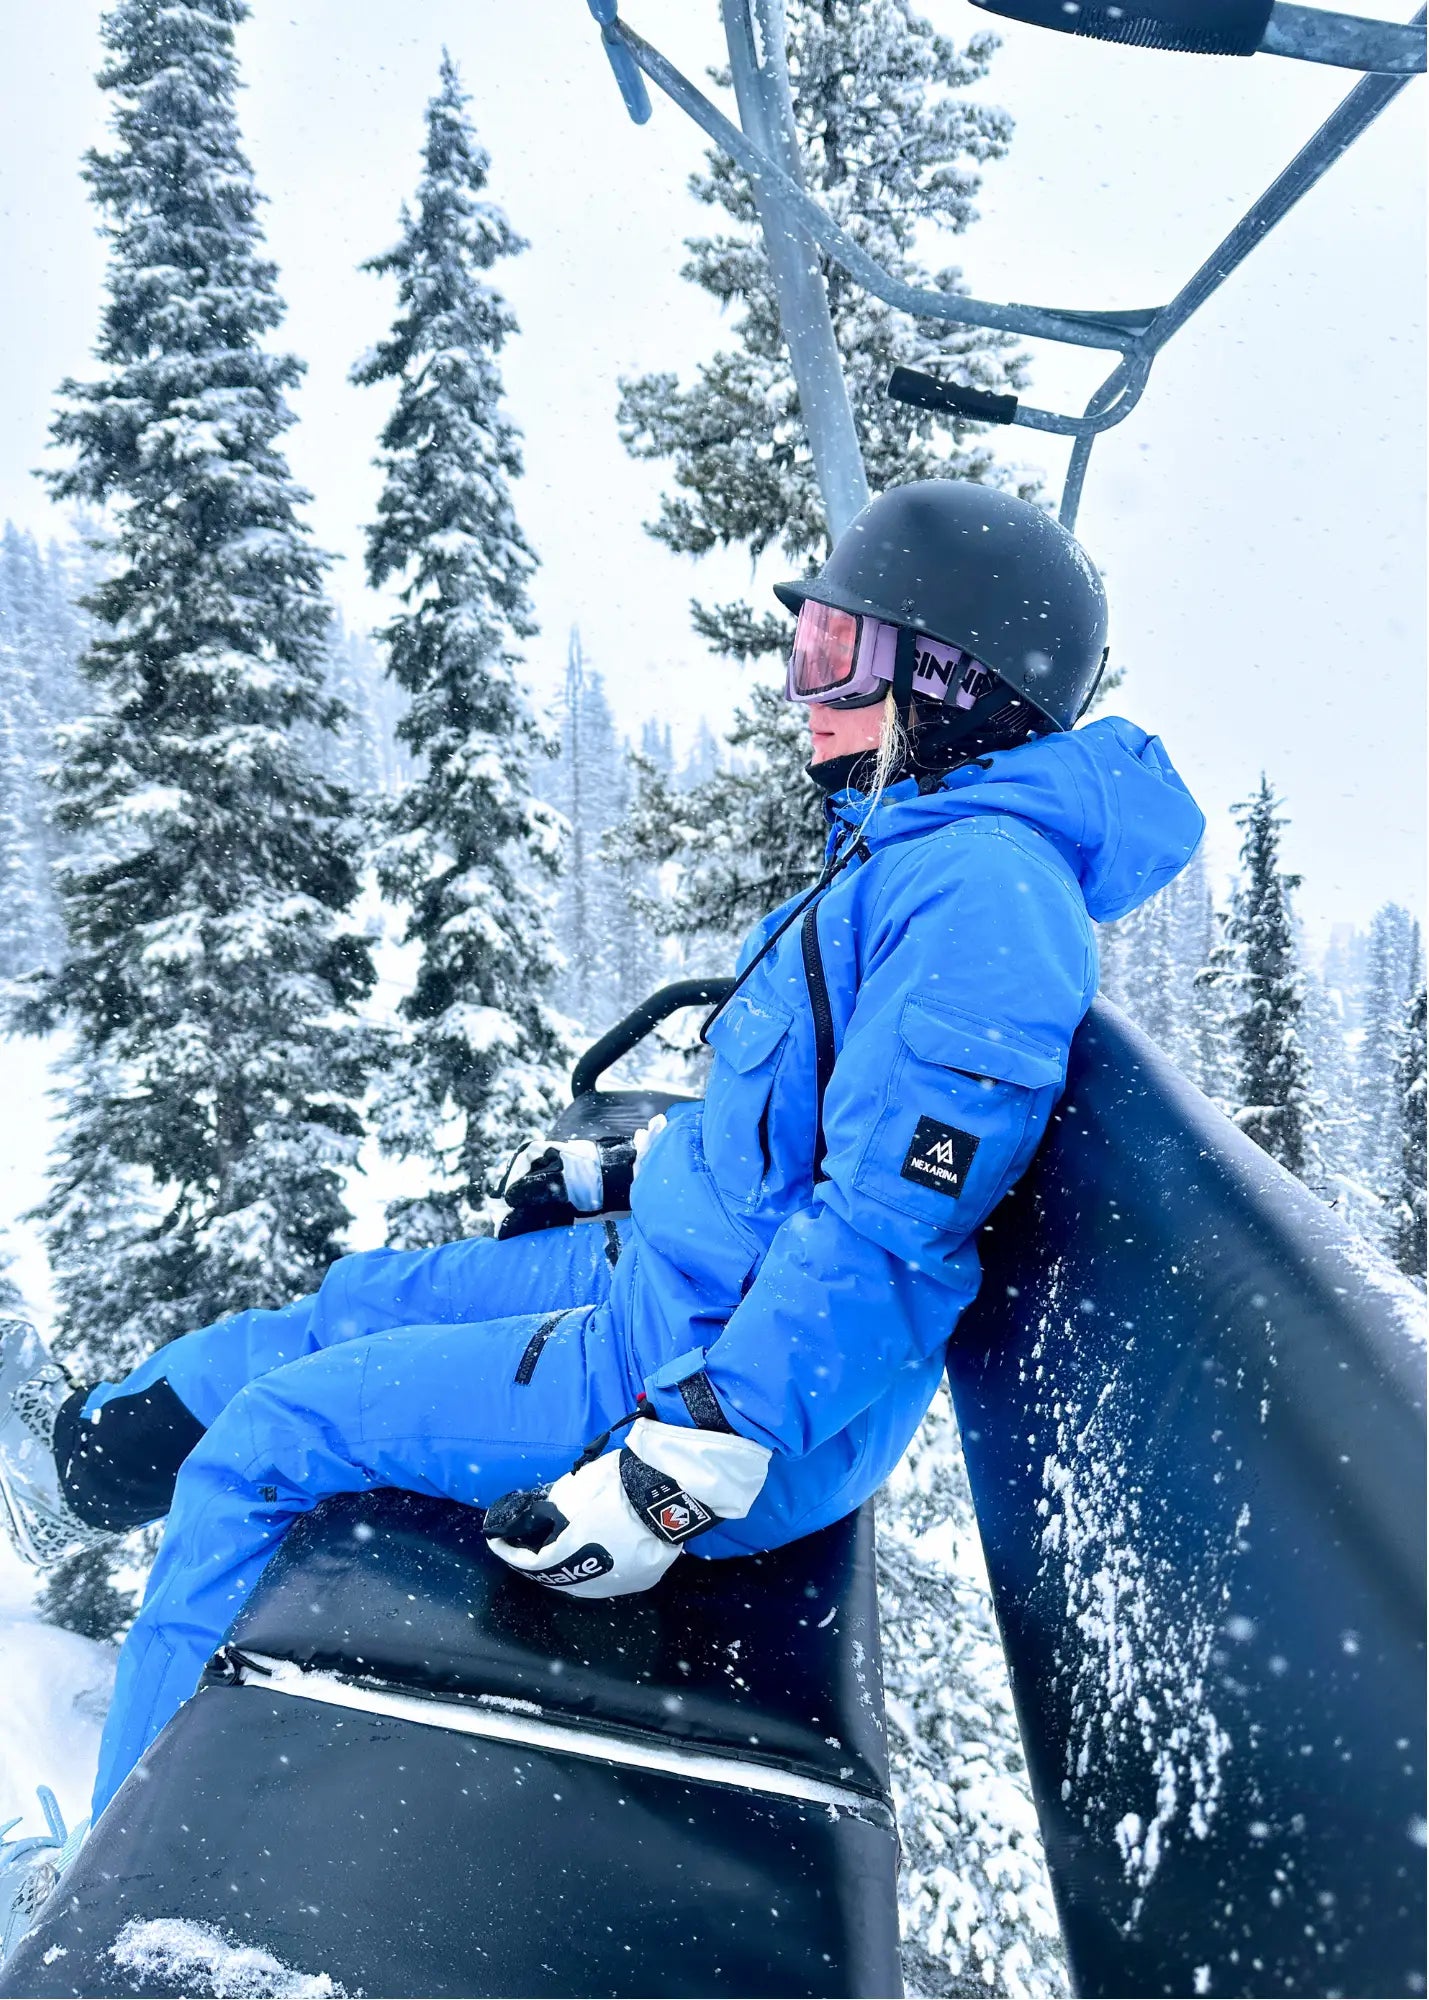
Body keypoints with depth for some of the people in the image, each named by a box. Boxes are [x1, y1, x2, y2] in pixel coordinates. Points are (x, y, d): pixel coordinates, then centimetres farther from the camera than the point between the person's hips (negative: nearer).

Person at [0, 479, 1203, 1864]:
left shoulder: (979, 889, -23)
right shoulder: (912, 852, 11)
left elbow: (883, 1226, -28)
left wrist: (688, 1474, -27)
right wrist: (627, 1174, 24)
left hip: (739, 1376, -10)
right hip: (686, 1277, 10)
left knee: (262, 1443, -4)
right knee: (362, 1301, 20)